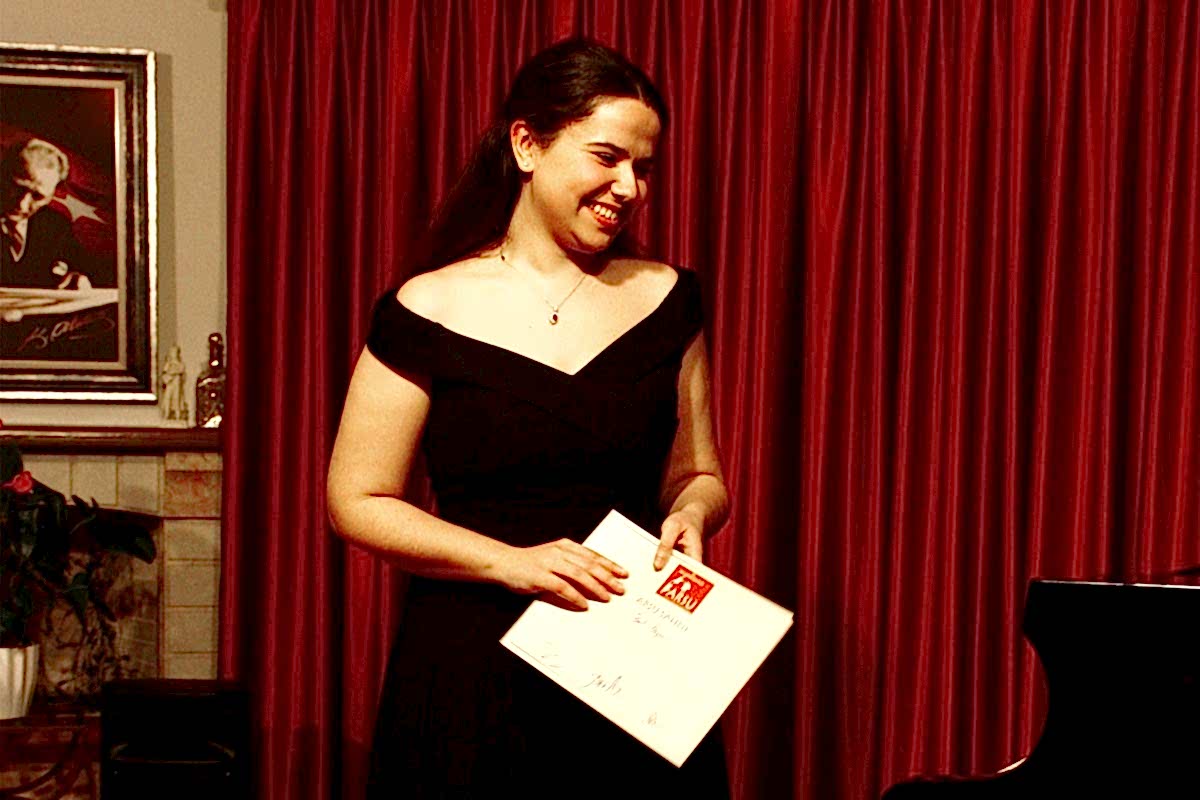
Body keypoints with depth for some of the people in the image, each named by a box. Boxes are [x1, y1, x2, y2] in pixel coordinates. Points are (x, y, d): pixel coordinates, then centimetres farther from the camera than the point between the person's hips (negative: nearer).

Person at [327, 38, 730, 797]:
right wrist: (510, 561, -15)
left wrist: (691, 515, -11)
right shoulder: (429, 310, -5)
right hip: (473, 669, -2)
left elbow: (698, 474, 12)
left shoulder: (666, 299, 4)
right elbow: (358, 500, -4)